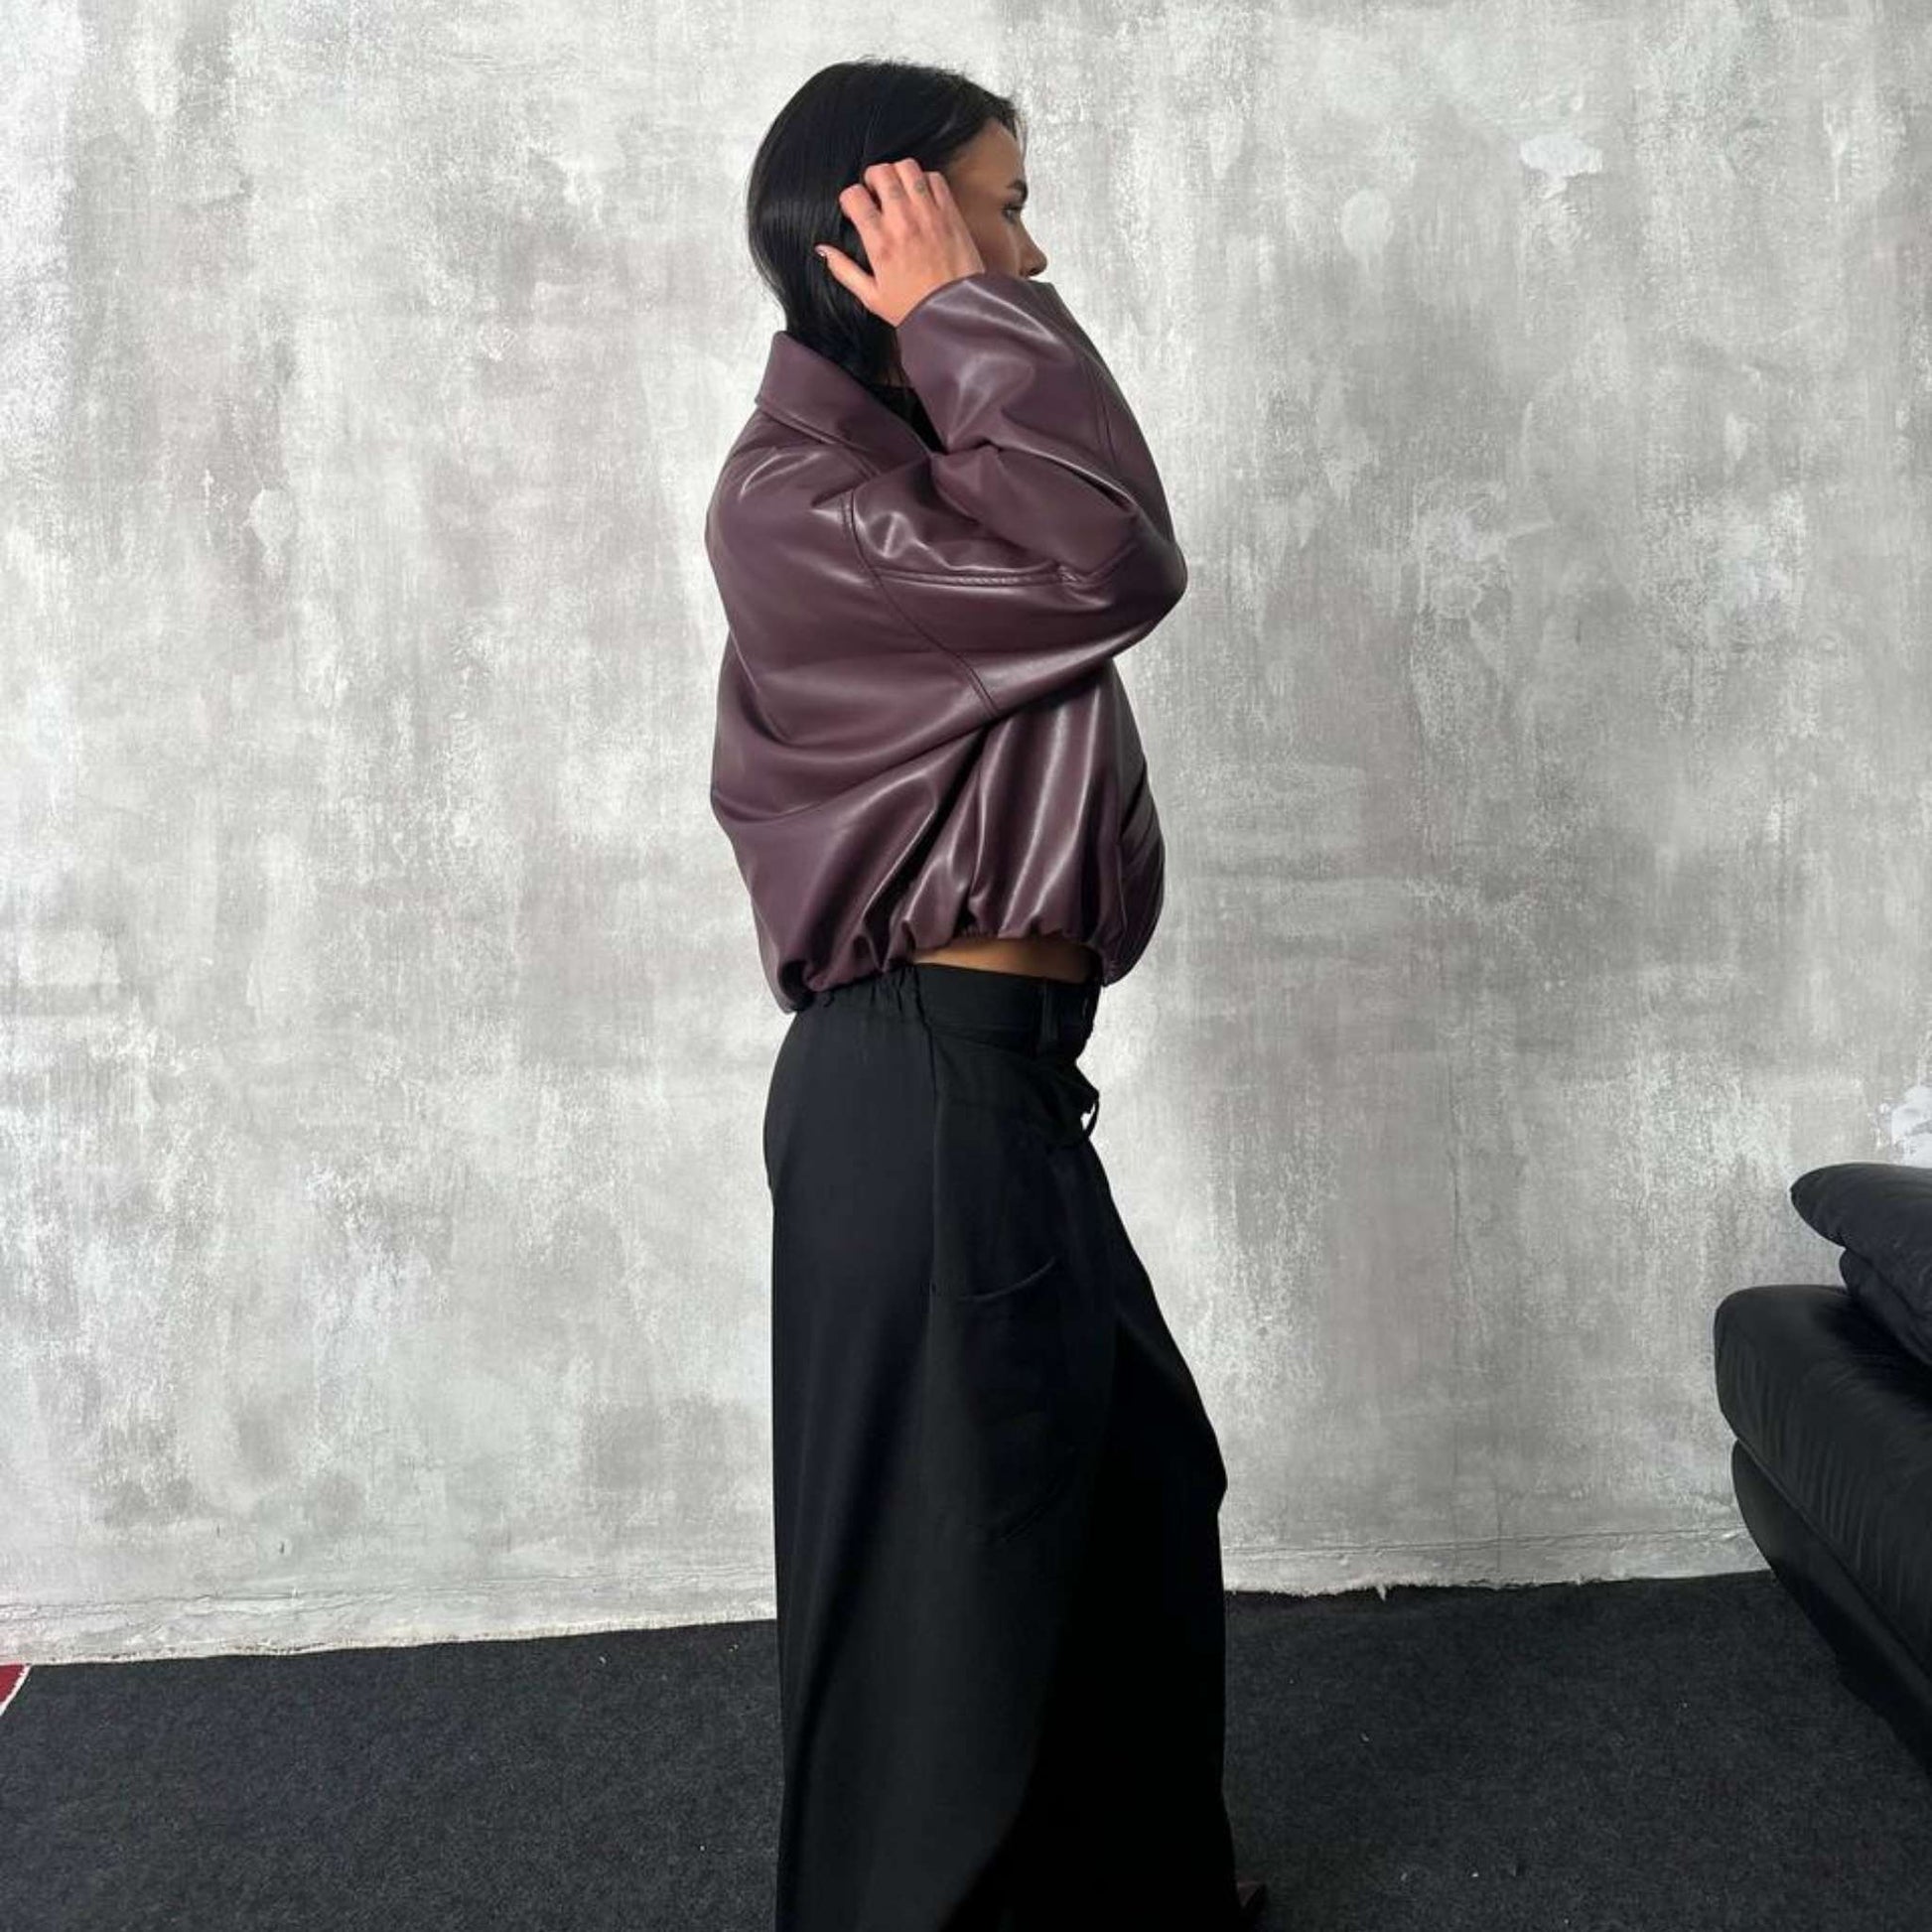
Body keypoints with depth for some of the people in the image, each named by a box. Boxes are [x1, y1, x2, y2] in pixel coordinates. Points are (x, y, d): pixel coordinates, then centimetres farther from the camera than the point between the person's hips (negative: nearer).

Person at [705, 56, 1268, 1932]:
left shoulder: (893, 467, 16)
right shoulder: (795, 493, -15)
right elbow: (1114, 560, -24)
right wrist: (959, 310, -17)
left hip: (994, 1067, 11)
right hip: (921, 1087, -11)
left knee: (1134, 1479, 23)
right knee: (940, 1540, 5)